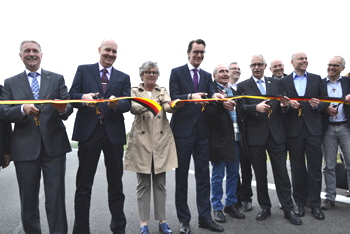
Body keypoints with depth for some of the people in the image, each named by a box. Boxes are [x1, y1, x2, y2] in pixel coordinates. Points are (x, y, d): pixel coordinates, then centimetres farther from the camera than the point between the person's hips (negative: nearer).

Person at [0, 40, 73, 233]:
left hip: (54, 144, -1)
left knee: (56, 197, 2)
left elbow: (69, 107, 1)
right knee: (28, 199, 13)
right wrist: (22, 109, -19)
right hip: (25, 148, 2)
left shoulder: (57, 79, 9)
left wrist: (63, 109, -22)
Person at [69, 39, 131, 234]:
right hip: (89, 130, -1)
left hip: (114, 132, 2)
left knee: (116, 183, 11)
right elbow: (72, 95, 1)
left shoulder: (123, 77, 12)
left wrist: (117, 103, -22)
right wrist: (83, 97, -21)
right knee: (84, 184, 5)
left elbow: (127, 104, 0)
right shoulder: (83, 70, 9)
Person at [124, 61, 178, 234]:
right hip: (142, 141, -2)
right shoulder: (135, 91, 6)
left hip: (161, 140, 2)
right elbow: (133, 108, -15)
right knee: (143, 183, 4)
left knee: (160, 182, 9)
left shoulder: (163, 90, 12)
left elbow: (169, 107, -7)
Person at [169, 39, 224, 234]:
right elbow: (173, 98, -10)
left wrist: (215, 95, -22)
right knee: (182, 176, 6)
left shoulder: (207, 76, 15)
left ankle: (205, 217, 20)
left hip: (202, 131, 4)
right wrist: (190, 96, -27)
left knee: (203, 176, 8)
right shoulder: (177, 72, 1)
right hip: (183, 130, -4)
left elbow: (211, 93, 0)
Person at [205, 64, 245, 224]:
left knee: (233, 174, 14)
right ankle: (217, 208, 19)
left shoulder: (233, 91, 15)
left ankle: (230, 205, 29)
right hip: (219, 139, -6)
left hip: (234, 138, 7)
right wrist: (221, 105, -32)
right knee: (218, 176, 5)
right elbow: (208, 113, -18)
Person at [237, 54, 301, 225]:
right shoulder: (243, 86, 3)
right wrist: (256, 107, -24)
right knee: (260, 174, 10)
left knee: (281, 172, 4)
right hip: (255, 135, -1)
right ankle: (265, 207, 26)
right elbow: (241, 107, -8)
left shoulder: (276, 83, 11)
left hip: (276, 134, 1)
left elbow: (281, 105, 10)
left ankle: (288, 209, 17)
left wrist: (284, 105, -12)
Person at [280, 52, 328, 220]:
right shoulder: (284, 81, 6)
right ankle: (300, 202, 22)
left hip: (313, 128, 1)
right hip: (294, 129, -1)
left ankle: (315, 204, 16)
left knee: (315, 167, 3)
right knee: (297, 167, 9)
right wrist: (289, 104, -19)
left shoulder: (316, 79, 10)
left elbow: (325, 100, 9)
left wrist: (318, 105, -12)